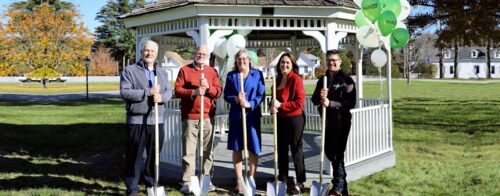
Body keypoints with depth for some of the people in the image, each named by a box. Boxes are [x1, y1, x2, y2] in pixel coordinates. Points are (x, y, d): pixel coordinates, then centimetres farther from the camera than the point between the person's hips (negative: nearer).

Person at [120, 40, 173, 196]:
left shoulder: (162, 73, 17)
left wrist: (162, 97, -14)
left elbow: (169, 91, 10)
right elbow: (124, 92, -11)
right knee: (134, 155, 2)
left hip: (157, 119, 5)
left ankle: (151, 182, 26)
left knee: (154, 154, 12)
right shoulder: (130, 71, 0)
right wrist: (148, 92, -17)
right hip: (137, 120, -4)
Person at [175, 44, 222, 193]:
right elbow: (177, 90, -3)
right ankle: (187, 181, 5)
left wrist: (208, 87, -14)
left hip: (208, 117, 3)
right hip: (189, 117, -2)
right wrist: (193, 92, -18)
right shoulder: (185, 70, 5)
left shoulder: (212, 71, 13)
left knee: (207, 150, 6)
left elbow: (218, 92, 5)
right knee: (188, 151, -1)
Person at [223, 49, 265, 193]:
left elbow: (261, 95, -2)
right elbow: (226, 95, 4)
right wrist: (235, 99, -17)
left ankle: (251, 179, 17)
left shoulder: (257, 74, 2)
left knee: (253, 149, 1)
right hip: (236, 115, 2)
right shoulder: (231, 75, 6)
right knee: (236, 149, 6)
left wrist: (249, 104, -19)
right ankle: (239, 181, 17)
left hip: (252, 115, -1)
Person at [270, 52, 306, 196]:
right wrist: (273, 106, -4)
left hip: (294, 119, -7)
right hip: (280, 119, 7)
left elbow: (300, 102, -18)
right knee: (281, 149, 14)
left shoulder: (296, 79, -13)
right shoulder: (277, 80, 9)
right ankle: (282, 178, 29)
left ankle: (300, 182, 15)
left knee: (296, 150, 3)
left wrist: (281, 105, -19)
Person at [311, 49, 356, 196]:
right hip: (328, 121, 7)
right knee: (329, 151, 15)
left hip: (341, 122, -7)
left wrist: (330, 103, -24)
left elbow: (351, 103, -16)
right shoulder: (322, 79, 11)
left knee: (338, 153, -4)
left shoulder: (346, 80, -9)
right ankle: (340, 181, 33)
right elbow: (314, 100, 8)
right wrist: (320, 97, -15)